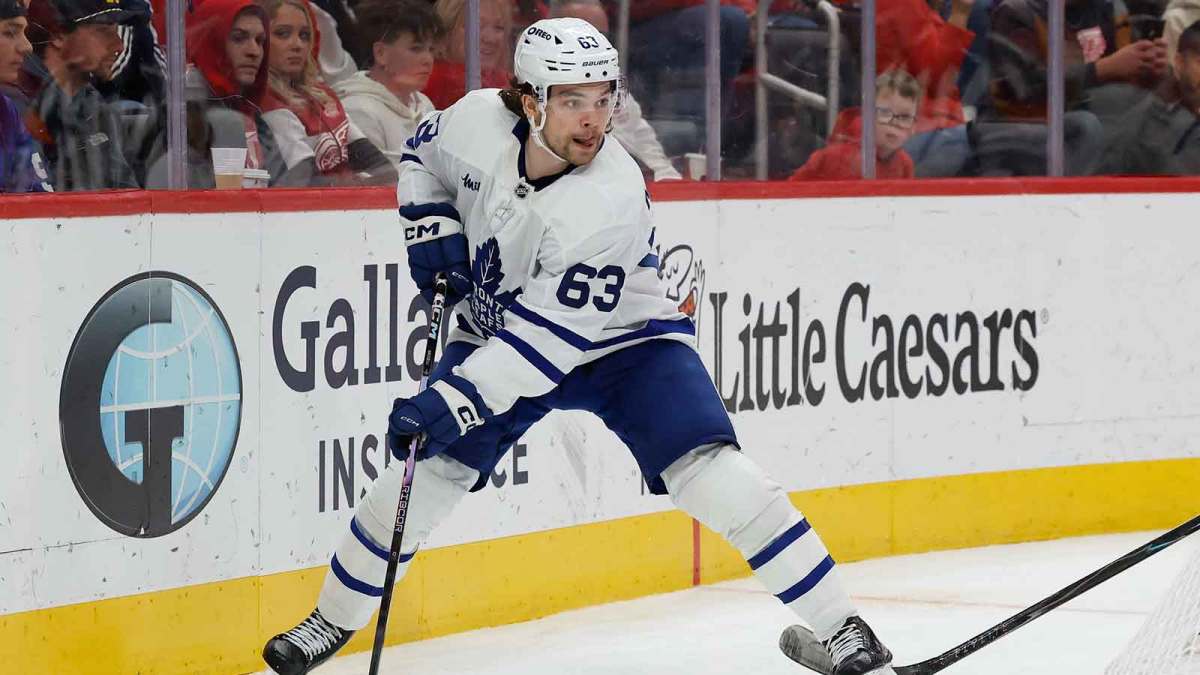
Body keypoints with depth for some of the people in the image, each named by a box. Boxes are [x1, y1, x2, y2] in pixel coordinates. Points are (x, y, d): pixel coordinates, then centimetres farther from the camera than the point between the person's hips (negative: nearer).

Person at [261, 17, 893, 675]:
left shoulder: (613, 202, -34)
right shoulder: (476, 122, -20)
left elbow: (549, 334, -35)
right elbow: (425, 152, 7)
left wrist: (454, 401, -40)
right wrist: (431, 229, -9)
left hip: (623, 337, -4)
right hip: (498, 329, 5)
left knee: (707, 470, -22)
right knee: (424, 470, -3)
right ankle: (334, 619, 20)